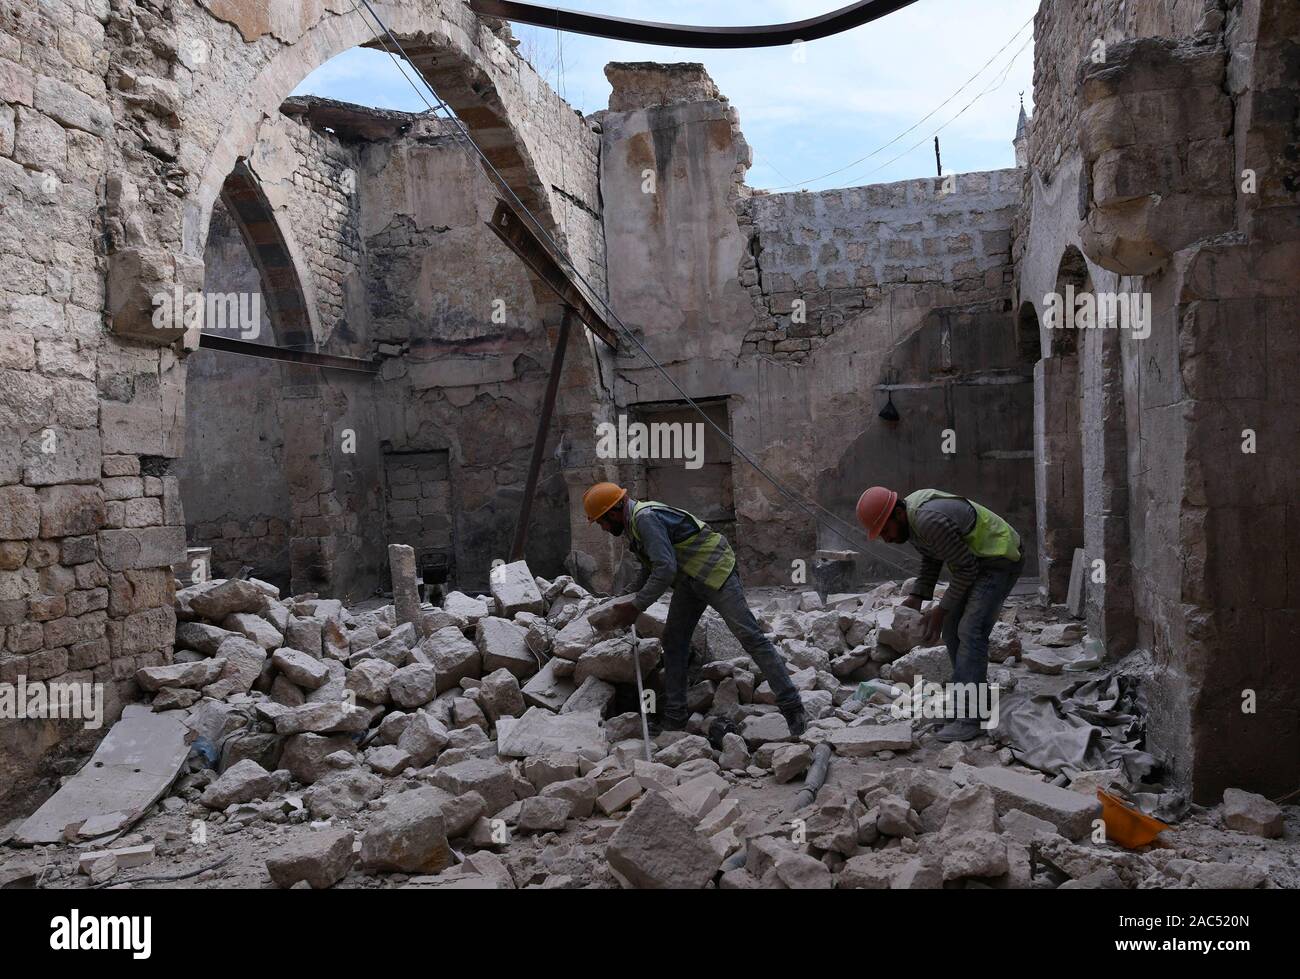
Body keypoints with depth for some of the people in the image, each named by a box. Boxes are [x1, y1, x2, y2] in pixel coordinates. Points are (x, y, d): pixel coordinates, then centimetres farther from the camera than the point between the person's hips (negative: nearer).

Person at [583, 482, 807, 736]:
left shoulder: (645, 518, -22)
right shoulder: (634, 523, 11)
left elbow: (665, 570, -29)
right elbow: (652, 568, 23)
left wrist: (636, 607, -22)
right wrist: (634, 603, 19)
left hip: (714, 570, -10)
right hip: (688, 580, 10)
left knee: (750, 636, -10)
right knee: (673, 640, 6)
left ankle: (792, 707, -8)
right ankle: (674, 717, 12)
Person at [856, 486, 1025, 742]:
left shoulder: (930, 521, -31)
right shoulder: (909, 517, 0)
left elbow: (966, 568, -24)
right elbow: (932, 558, 13)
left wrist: (941, 610, -17)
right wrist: (916, 596, 2)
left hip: (999, 559, -10)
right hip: (973, 561, 10)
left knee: (970, 631, -18)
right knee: (952, 629, 8)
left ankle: (967, 719, -19)